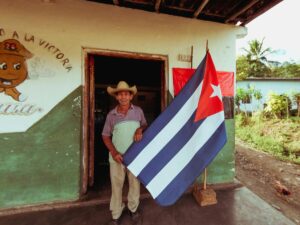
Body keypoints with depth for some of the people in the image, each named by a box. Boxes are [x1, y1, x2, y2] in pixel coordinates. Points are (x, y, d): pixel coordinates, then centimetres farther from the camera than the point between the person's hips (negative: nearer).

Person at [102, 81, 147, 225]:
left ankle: (133, 209, 43)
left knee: (135, 184, 16)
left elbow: (145, 125, 9)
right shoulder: (111, 115, -4)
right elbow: (105, 135, 2)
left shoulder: (138, 111, -2)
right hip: (117, 157, 0)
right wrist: (113, 152, -10)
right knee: (116, 186, 12)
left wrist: (140, 129, -15)